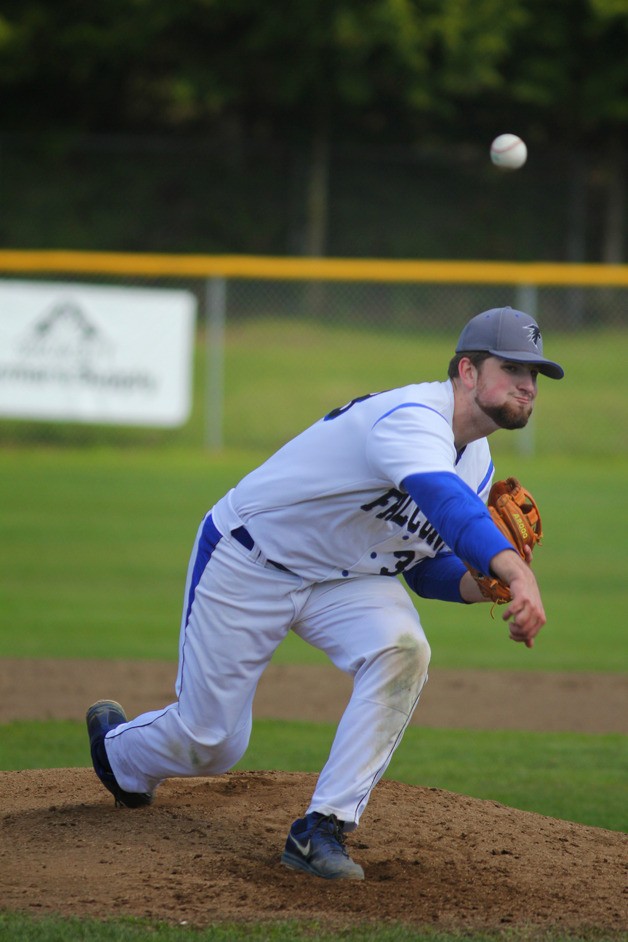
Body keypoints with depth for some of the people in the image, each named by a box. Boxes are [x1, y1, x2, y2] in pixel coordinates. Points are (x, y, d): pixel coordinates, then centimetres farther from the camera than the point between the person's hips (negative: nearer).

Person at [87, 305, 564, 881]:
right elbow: (442, 496, -53)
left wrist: (480, 583, -16)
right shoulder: (410, 418, -31)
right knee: (208, 742, 1)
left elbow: (428, 567, 7)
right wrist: (514, 569, -69)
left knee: (403, 650, -25)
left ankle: (323, 830, -20)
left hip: (347, 576, 7)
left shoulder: (478, 463, -1)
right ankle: (117, 746, 39)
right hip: (247, 565, -7)